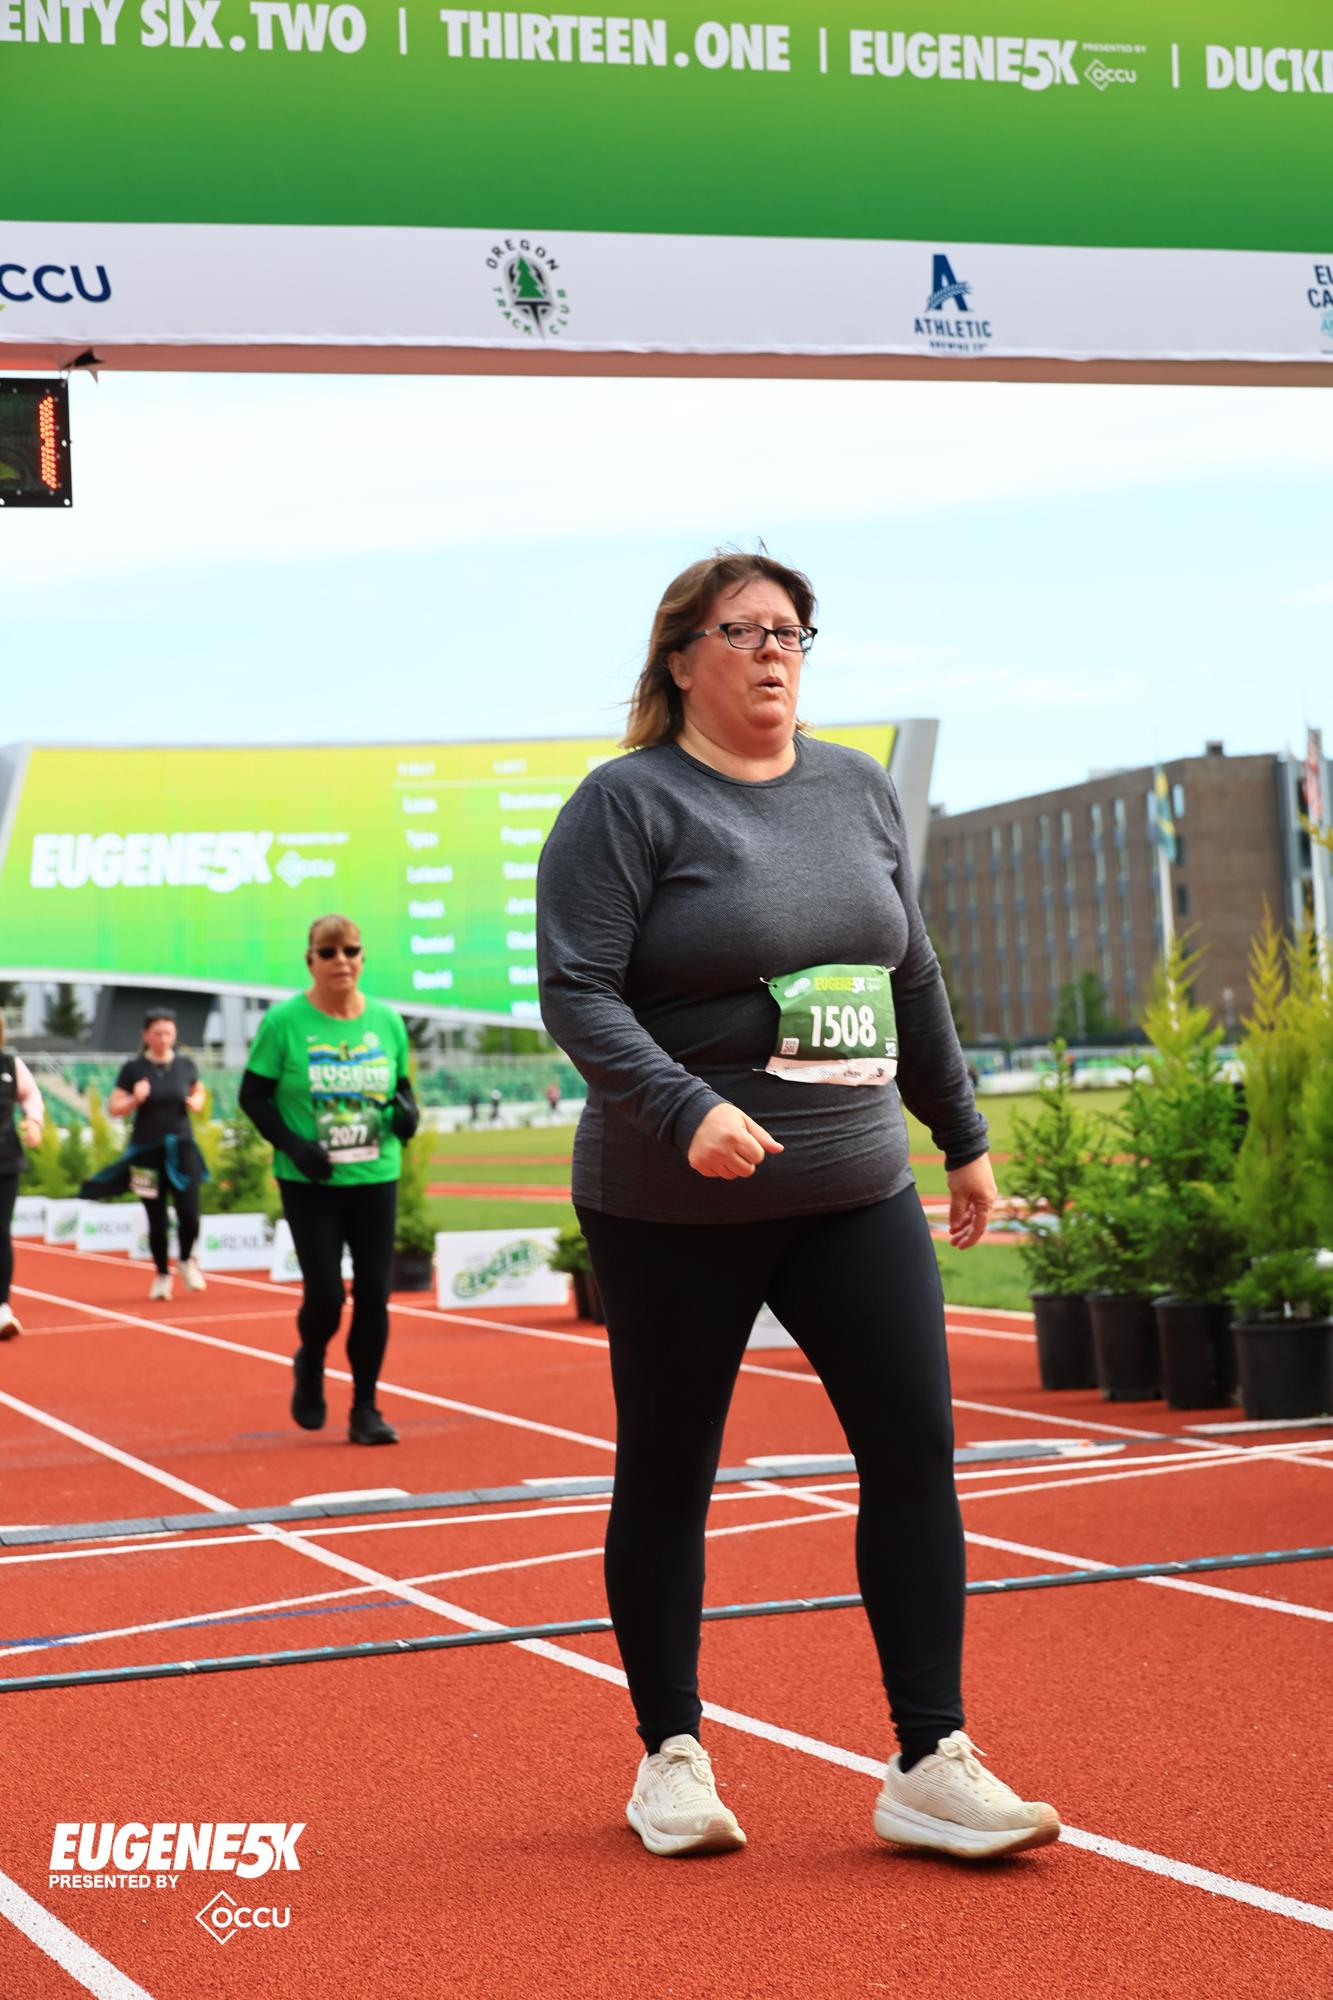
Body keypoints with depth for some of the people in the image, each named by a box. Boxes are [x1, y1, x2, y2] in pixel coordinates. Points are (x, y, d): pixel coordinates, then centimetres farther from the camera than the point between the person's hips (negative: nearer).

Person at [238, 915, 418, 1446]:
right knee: (325, 1296, -6)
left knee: (374, 1294, 1)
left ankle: (365, 1410, 13)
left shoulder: (387, 1022, 3)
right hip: (310, 1184, -3)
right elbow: (252, 1095, -3)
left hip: (375, 1180, 3)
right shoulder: (284, 1022, -7)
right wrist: (292, 1145, -16)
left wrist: (406, 1110, -6)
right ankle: (310, 1365, 28)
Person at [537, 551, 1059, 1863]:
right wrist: (687, 1112, -28)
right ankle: (671, 1758, 21)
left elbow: (913, 983, 19)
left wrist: (962, 1135, 22)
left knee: (917, 1452, -4)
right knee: (666, 1479, 6)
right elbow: (577, 992, -15)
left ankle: (931, 1767, 3)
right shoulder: (628, 804, -7)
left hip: (856, 1190, 5)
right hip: (672, 1211, -4)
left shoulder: (858, 791, 11)